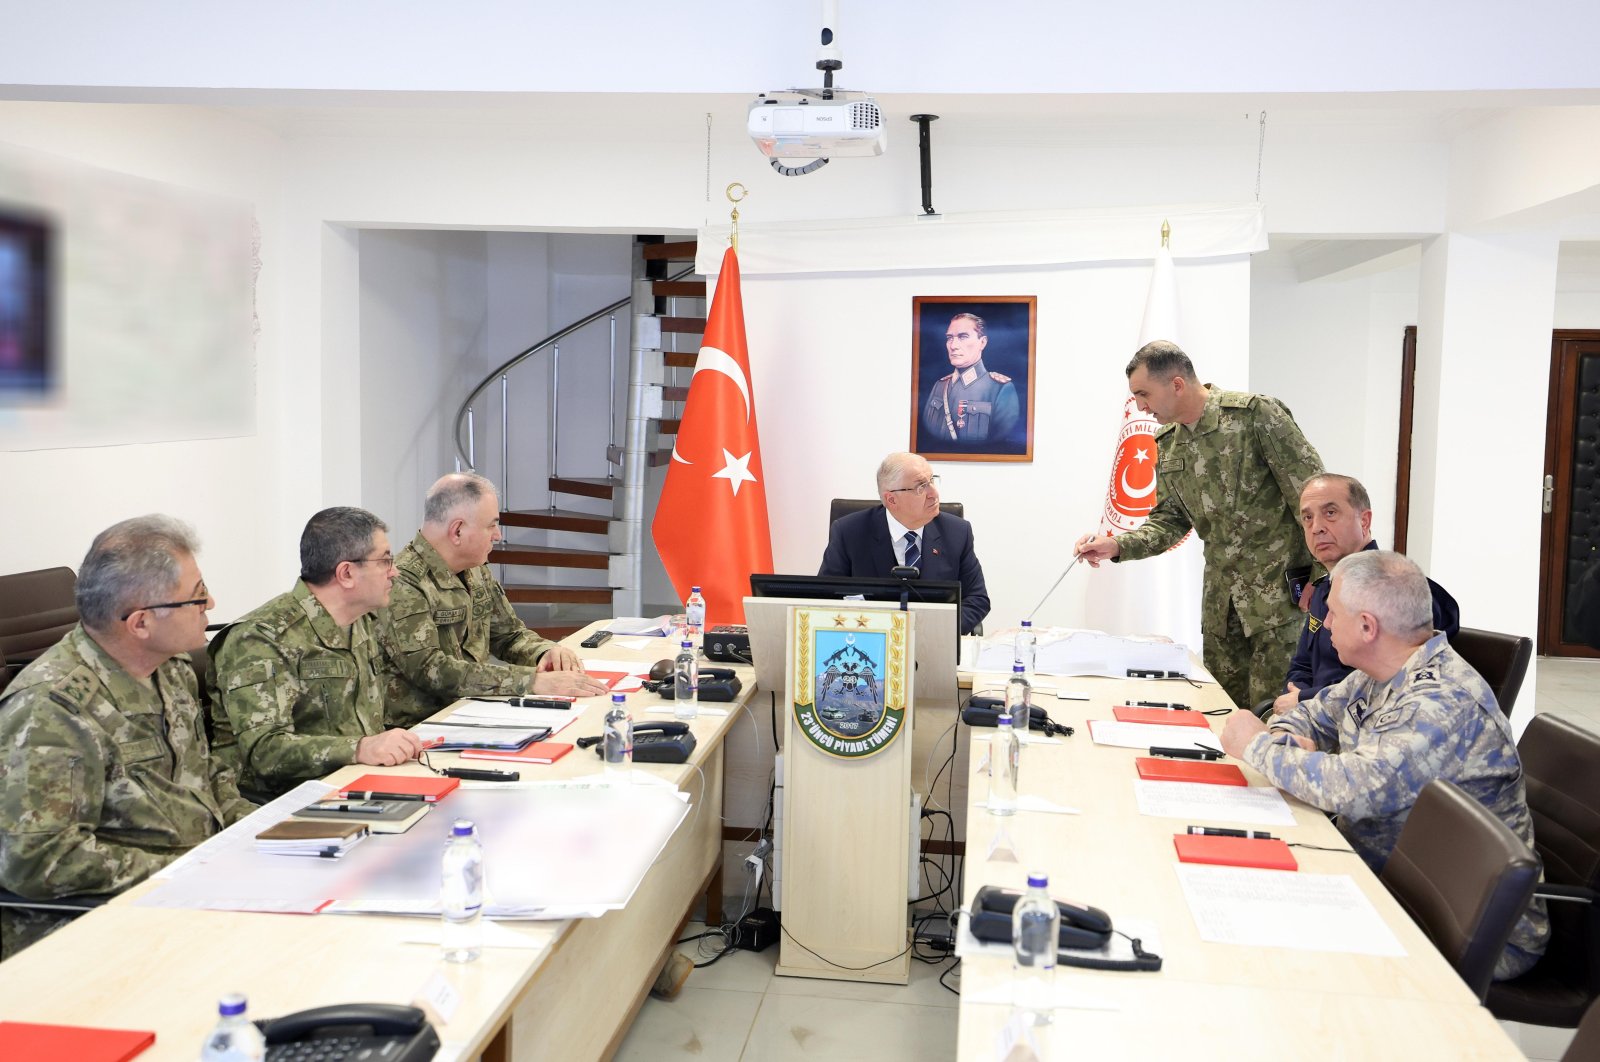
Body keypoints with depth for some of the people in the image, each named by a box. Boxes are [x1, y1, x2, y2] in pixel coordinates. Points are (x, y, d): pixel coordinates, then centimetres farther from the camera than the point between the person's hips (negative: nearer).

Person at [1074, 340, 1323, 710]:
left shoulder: (1256, 414, -13)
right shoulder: (1168, 444, 9)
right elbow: (1171, 519, 14)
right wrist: (1117, 546, -3)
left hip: (1280, 589, -7)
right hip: (1221, 597, 7)